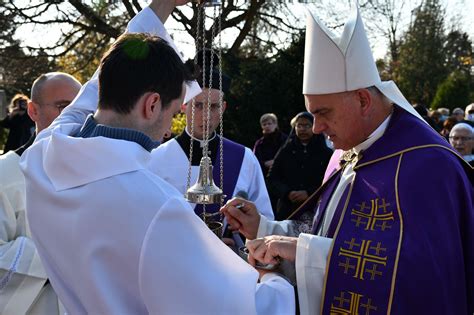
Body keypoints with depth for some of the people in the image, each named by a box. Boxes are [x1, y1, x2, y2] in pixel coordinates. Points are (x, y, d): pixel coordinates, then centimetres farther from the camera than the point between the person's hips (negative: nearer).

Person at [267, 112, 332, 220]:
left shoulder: (326, 153, 7)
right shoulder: (285, 152, 12)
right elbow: (272, 179, 10)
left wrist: (309, 193, -13)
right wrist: (287, 193, -8)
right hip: (287, 210, 2)